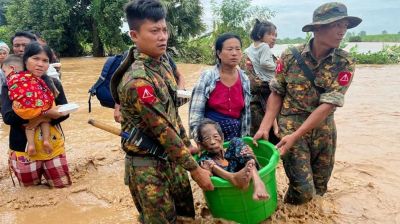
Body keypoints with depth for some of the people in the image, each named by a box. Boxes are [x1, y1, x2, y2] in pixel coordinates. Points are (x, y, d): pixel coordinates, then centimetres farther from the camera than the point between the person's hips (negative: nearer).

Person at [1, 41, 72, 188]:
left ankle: (45, 168, 36)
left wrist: (43, 119, -21)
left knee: (62, 183, 9)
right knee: (31, 186, 13)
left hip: (53, 144, 2)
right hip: (24, 146, -2)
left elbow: (64, 112, -2)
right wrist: (45, 112, -28)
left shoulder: (53, 84, -1)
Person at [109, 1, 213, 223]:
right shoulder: (137, 80, -26)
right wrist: (194, 168, -19)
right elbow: (162, 131, -25)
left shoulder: (163, 65, 2)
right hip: (147, 166, -8)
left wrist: (187, 144, 15)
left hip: (171, 158, 8)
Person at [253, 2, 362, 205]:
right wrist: (265, 127, -14)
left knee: (319, 188, 15)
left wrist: (295, 136, -23)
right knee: (303, 190, -6)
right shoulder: (290, 56, -9)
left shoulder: (345, 63, -9)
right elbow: (277, 94, -3)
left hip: (323, 130, 3)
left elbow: (328, 105, -16)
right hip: (291, 125, -2)